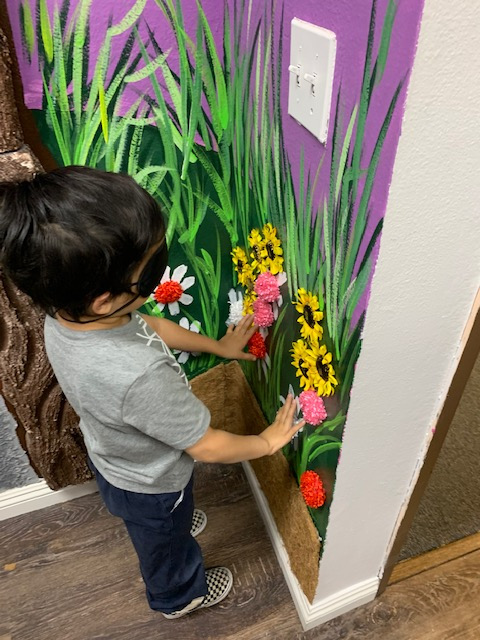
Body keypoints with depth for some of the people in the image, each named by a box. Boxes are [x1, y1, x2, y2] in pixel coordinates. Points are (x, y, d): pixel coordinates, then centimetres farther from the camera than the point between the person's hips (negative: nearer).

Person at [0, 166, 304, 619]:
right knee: (167, 544, 29)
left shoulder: (65, 311, -24)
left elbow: (149, 326, -5)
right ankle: (180, 595, 61)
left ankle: (179, 523, 71)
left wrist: (218, 345, 4)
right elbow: (208, 447, -32)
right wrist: (268, 441, -13)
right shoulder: (139, 377, -48)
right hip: (150, 484, -5)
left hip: (111, 456, 6)